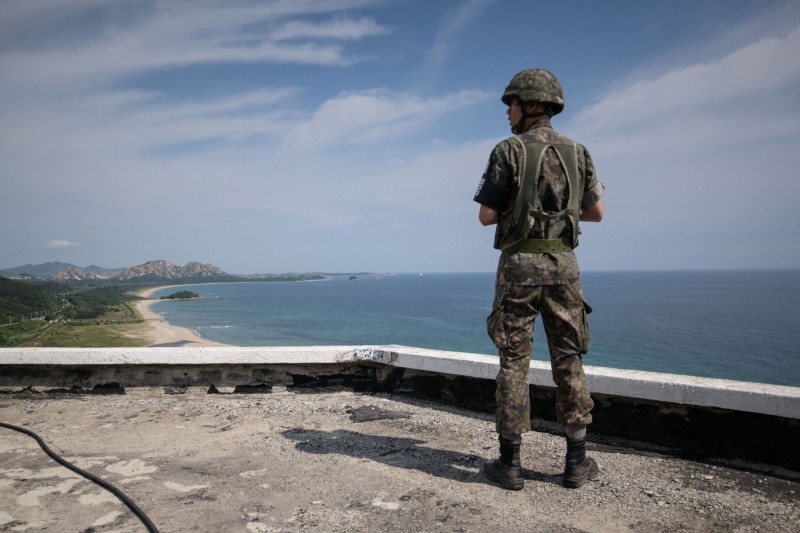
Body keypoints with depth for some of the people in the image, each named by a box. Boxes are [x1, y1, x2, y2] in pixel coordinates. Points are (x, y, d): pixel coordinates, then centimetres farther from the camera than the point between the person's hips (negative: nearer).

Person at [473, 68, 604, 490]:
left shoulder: (508, 151, -3)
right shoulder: (577, 152, 9)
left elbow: (486, 216, -6)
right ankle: (577, 462, 15)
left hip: (519, 264, -3)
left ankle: (509, 463, 8)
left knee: (513, 361, 2)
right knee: (568, 360, 10)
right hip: (563, 264, 4)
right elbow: (595, 213, 11)